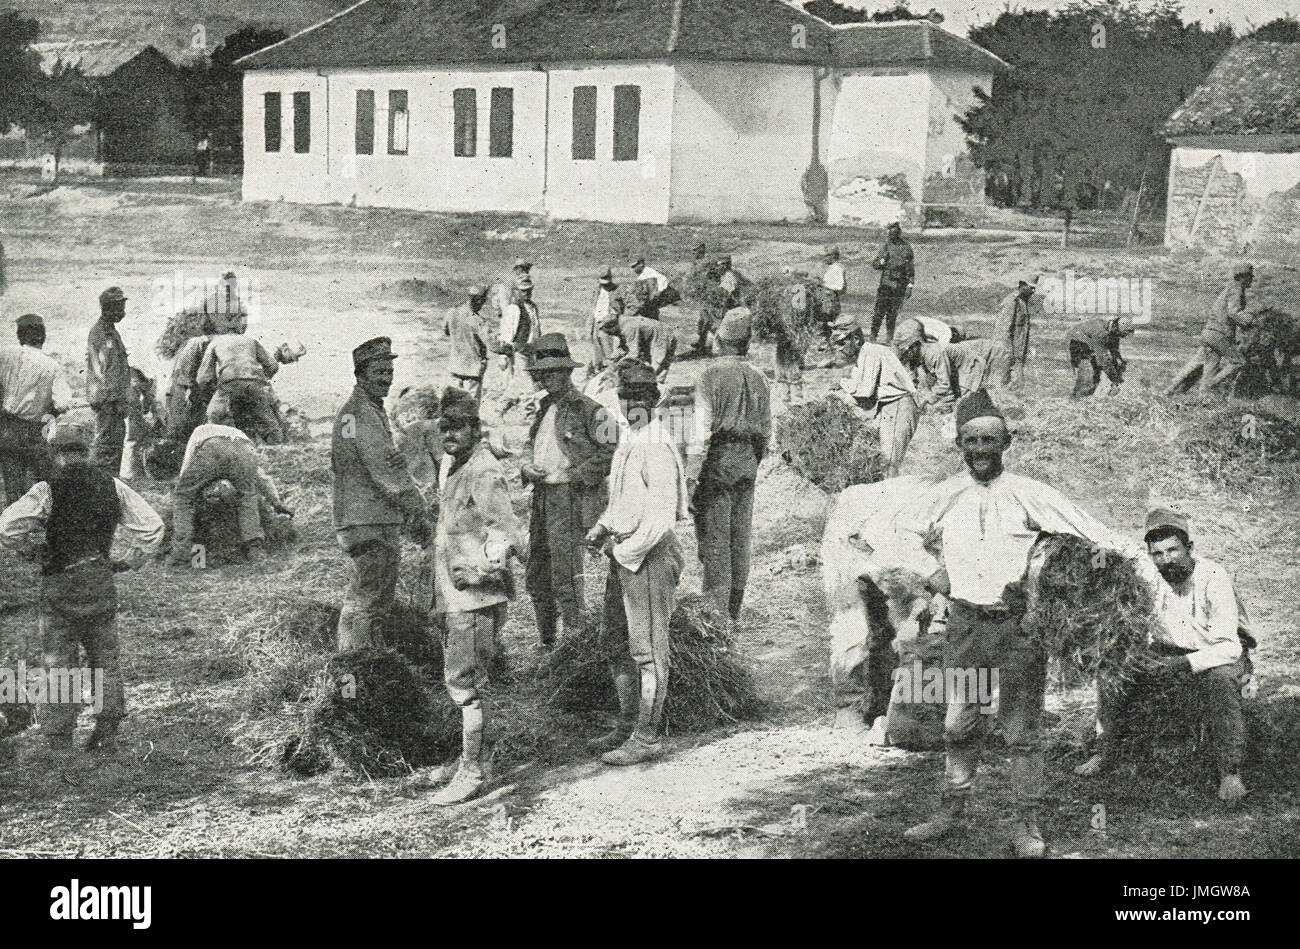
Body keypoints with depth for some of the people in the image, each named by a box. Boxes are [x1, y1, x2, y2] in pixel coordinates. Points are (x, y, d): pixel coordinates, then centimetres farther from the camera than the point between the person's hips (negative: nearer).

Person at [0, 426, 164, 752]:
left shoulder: (47, 490, -9)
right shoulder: (113, 487, 1)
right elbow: (152, 526, 1)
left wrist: (32, 543, 1)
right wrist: (129, 560, 10)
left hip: (60, 585, -3)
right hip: (101, 583, 3)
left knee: (59, 663, 5)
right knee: (106, 658, 15)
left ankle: (59, 739, 6)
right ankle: (107, 733, 15)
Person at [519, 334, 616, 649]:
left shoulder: (587, 410, -8)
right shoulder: (544, 409, 17)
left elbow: (611, 451, -11)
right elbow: (530, 445, 29)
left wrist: (573, 476, -13)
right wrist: (527, 467, 7)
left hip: (571, 499, -8)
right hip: (542, 497, 8)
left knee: (564, 575, -12)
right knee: (536, 575, 12)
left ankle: (576, 636, -4)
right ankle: (546, 641, 23)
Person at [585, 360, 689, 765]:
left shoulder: (656, 449, -17)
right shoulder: (627, 443, 12)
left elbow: (662, 515, -22)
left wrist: (627, 551, -17)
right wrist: (602, 528, 12)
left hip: (649, 555, -10)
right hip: (623, 553, 10)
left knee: (647, 649, -3)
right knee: (615, 641, 17)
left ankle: (647, 738, 4)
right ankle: (628, 726, 28)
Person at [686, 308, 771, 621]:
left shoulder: (711, 375, -10)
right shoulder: (759, 378, 8)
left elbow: (703, 429, -15)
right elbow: (766, 431, 12)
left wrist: (691, 475, -14)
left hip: (717, 459, -6)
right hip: (747, 465, 6)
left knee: (713, 538, -3)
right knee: (740, 538, 13)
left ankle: (716, 615, -5)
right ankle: (734, 612, 21)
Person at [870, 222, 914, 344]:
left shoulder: (906, 247, 3)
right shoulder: (886, 246, 11)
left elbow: (911, 269, 2)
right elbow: (874, 264, 12)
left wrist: (910, 286, -5)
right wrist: (882, 261, -10)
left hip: (900, 285, -2)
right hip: (885, 283, 2)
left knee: (893, 313, 0)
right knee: (880, 311, -4)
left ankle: (889, 338, 7)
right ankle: (874, 335, 1)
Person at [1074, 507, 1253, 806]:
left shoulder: (1213, 577, -24)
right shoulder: (1145, 572, -11)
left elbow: (1229, 647, -29)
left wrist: (1184, 664, -42)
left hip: (1214, 655, -4)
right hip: (1168, 651, 4)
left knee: (1221, 680, -37)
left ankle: (1231, 773, -28)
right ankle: (1104, 753, 1)